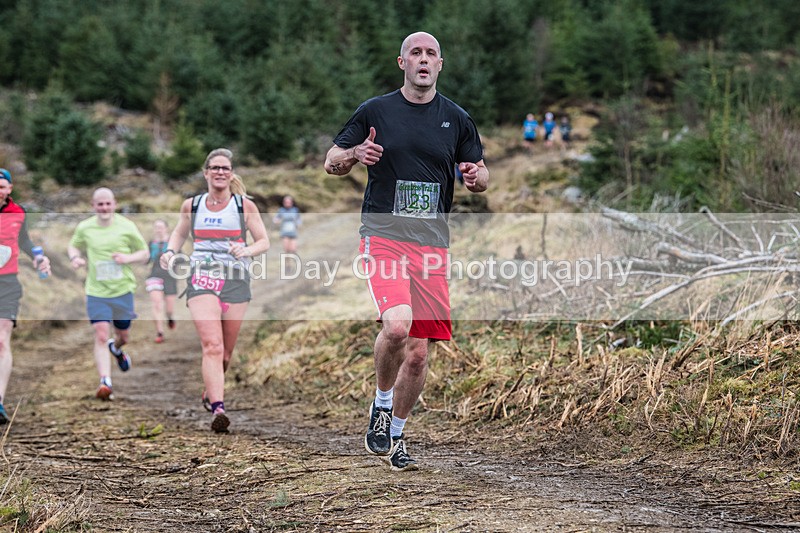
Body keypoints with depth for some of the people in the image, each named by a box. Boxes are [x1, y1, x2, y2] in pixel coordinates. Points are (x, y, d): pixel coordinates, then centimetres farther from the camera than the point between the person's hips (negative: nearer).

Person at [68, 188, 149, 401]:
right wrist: (75, 258, -3)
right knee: (101, 335, -15)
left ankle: (116, 348, 53)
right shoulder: (84, 228, 1)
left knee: (124, 336, 15)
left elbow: (145, 253, 5)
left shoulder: (126, 227, -3)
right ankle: (105, 383, -17)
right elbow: (73, 246, 20)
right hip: (96, 292, -1)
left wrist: (128, 258, -15)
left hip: (123, 290, 1)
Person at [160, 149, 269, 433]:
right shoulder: (192, 205, 10)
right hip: (202, 278, 0)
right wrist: (170, 251, 6)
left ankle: (210, 393, 36)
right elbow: (179, 233, 26)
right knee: (212, 346, -18)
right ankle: (217, 409, -28)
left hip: (236, 279, 0)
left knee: (226, 352, 8)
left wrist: (245, 251, -14)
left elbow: (264, 241, 6)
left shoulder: (245, 206, 4)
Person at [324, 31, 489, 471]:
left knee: (418, 351, 3)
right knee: (397, 325, -26)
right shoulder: (375, 111, 4)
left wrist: (477, 177, -7)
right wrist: (355, 155, -14)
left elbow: (480, 179, 18)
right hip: (383, 237, -3)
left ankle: (394, 436, 23)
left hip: (432, 245, 3)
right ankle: (381, 404, 1)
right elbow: (331, 163, 8)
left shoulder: (457, 119, 9)